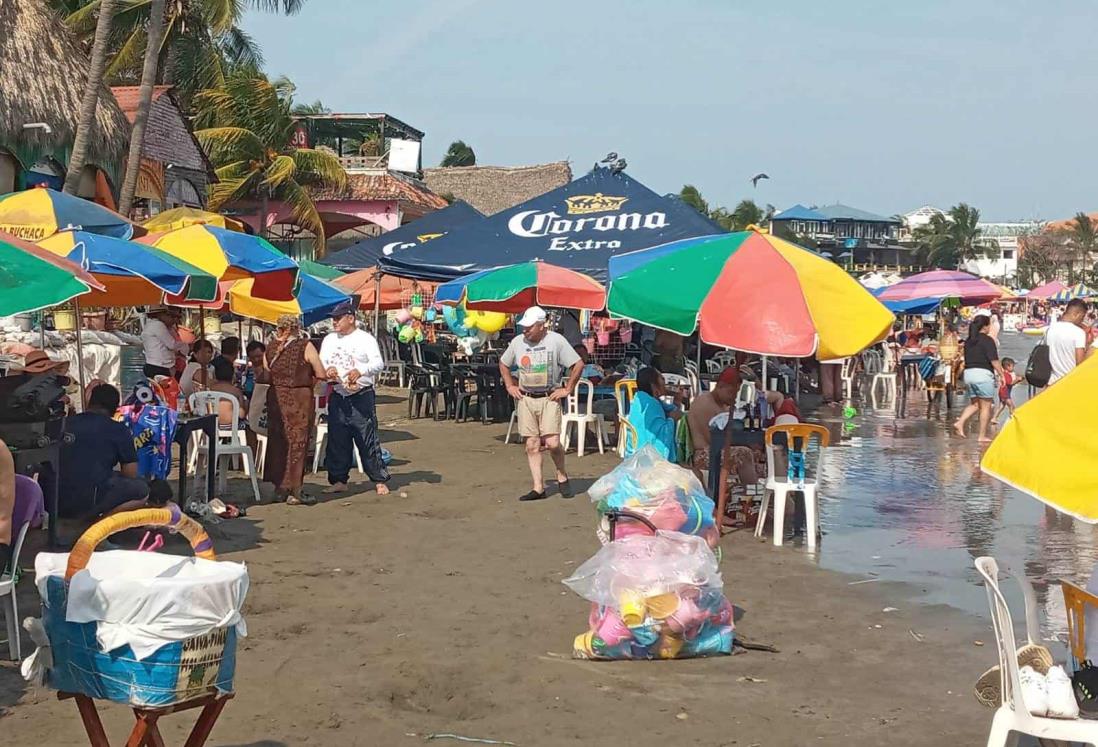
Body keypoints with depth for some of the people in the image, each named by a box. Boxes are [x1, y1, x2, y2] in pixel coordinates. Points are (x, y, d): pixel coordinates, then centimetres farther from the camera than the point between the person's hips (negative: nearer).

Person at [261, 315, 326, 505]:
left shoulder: (271, 347, 3)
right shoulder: (305, 346, -8)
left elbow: (265, 377, 4)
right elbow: (321, 375, -8)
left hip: (276, 396, 4)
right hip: (299, 398, -4)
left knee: (277, 441, 14)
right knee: (297, 442, 1)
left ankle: (280, 488, 20)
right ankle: (295, 491, 0)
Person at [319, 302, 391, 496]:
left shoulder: (365, 339, -1)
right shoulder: (329, 340, 14)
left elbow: (378, 363, -11)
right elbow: (320, 364, 13)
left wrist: (360, 370, -29)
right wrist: (327, 370, -11)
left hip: (362, 397, -5)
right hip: (337, 397, 5)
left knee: (368, 440, -4)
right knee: (337, 441, 7)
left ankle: (379, 481, 2)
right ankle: (339, 480, 16)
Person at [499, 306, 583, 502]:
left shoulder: (556, 340, -7)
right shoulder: (517, 342, 4)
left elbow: (578, 364, -5)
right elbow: (503, 363, 22)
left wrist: (566, 389, -6)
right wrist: (510, 386, 11)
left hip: (549, 398, -4)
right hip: (525, 399, 4)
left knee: (552, 443, -12)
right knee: (532, 445, 2)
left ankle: (562, 477, 14)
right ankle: (538, 487, 6)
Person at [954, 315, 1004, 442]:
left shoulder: (968, 341, 12)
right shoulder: (987, 340, -10)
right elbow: (994, 360, -14)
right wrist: (1001, 374, -6)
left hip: (968, 373, 7)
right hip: (983, 374, -7)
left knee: (974, 404, 16)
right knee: (986, 406, 2)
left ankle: (960, 422, -6)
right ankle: (983, 436, 3)